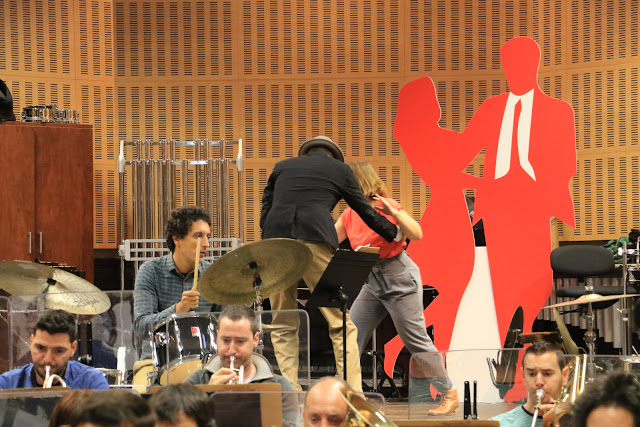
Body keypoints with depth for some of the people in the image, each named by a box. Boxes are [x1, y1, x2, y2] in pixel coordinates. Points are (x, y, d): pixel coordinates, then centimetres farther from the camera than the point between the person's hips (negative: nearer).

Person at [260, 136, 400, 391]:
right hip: (315, 240, -3)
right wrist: (394, 234, 43)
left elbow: (265, 212, 20)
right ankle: (354, 396, -6)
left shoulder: (283, 167, 26)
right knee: (340, 324, 1)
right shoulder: (339, 169, 20)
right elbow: (365, 211, 28)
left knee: (283, 326, 11)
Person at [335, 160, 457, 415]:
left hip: (399, 279, -7)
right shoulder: (350, 214, 6)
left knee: (416, 339, -6)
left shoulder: (388, 207, -13)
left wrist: (393, 211, -32)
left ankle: (448, 394, 2)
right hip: (372, 281, 8)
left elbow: (417, 235, -24)